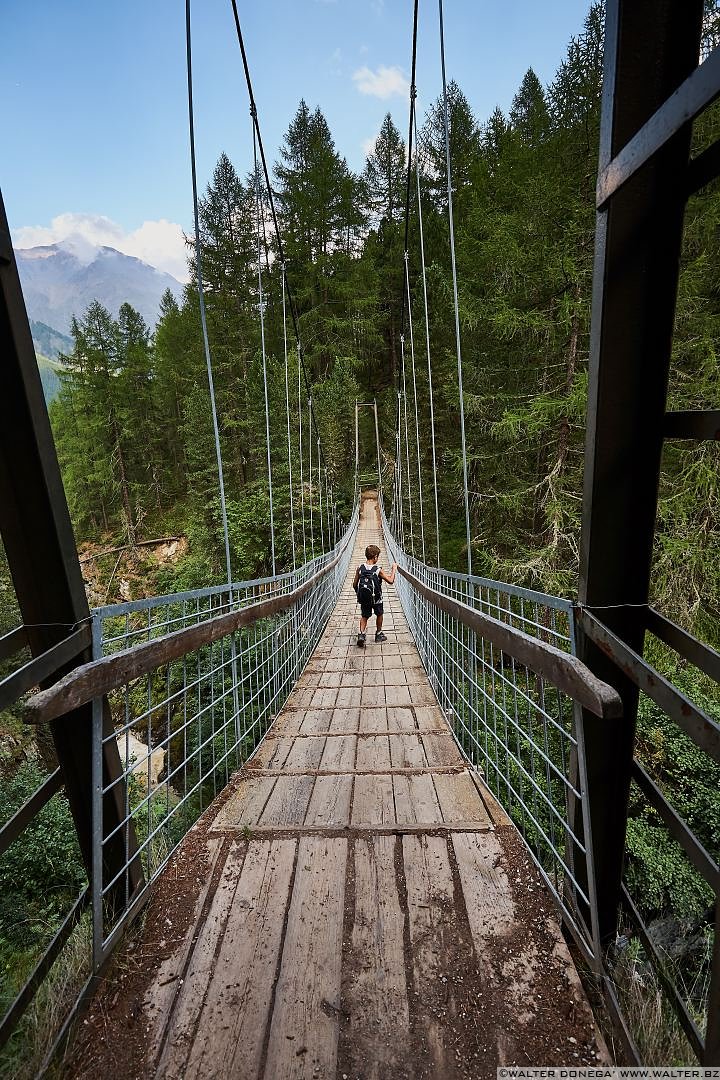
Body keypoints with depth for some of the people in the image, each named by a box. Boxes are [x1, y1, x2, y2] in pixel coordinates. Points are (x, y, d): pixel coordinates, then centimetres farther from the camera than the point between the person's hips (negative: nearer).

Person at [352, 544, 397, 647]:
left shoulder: (360, 568, -7)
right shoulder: (378, 570, -17)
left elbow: (355, 585, -2)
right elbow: (390, 581, -12)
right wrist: (393, 569, 0)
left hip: (363, 599, 2)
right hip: (376, 598, -2)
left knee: (364, 616, 16)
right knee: (379, 615, 21)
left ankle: (361, 634, -4)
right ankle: (379, 634, 34)